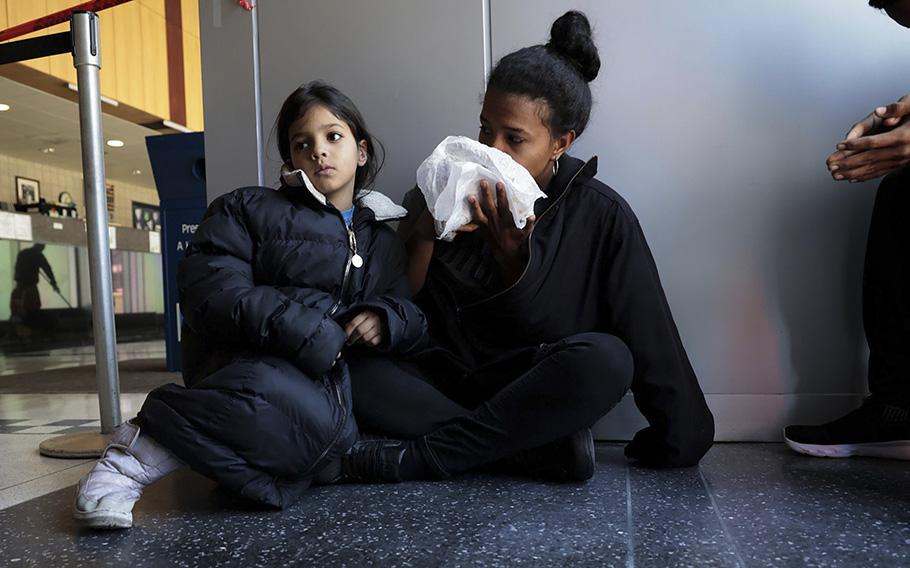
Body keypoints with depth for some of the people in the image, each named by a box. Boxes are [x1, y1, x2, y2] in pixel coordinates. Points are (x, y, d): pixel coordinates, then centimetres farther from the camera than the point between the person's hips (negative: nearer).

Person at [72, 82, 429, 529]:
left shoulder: (385, 242, 20)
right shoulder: (248, 210, 8)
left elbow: (412, 315, 18)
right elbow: (208, 292, -6)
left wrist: (385, 320, -7)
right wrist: (302, 332, -19)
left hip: (331, 376, 4)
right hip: (249, 361, -4)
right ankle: (139, 453, -19)